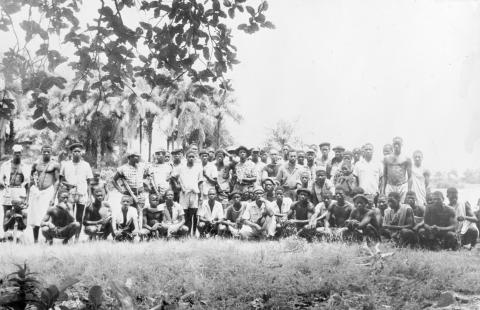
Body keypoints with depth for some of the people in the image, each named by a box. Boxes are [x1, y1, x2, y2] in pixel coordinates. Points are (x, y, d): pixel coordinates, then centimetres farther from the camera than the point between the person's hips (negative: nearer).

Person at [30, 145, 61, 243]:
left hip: (48, 191, -3)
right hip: (36, 190, 3)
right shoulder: (36, 164, 10)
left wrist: (53, 197, -5)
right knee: (34, 218, 2)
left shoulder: (55, 165, 1)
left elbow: (56, 181, 0)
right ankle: (35, 241, 11)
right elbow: (31, 174, 25)